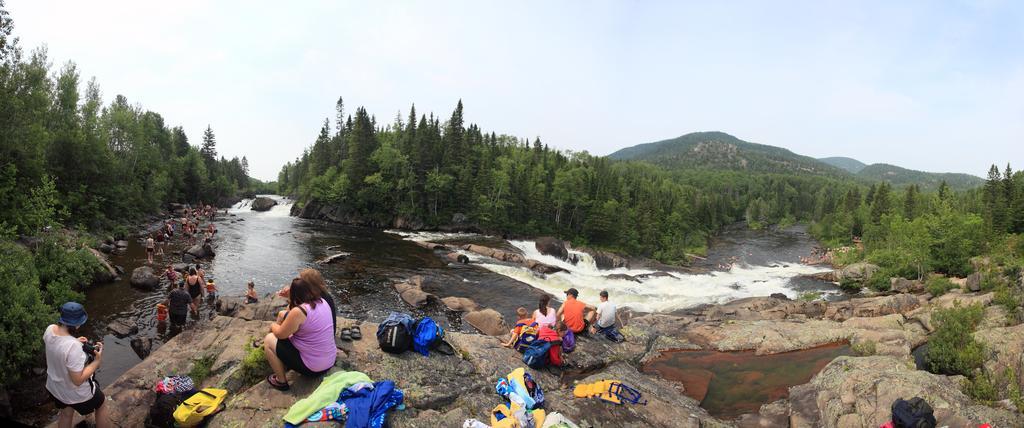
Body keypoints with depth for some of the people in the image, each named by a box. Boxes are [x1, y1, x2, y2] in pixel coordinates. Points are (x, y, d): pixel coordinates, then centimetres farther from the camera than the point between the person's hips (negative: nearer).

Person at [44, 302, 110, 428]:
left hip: (55, 387, 7)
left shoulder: (50, 329, -20)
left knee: (66, 414, 32)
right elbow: (78, 380, -32)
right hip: (76, 393, -7)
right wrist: (97, 361, -25)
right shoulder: (73, 347, -41)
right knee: (102, 405, 24)